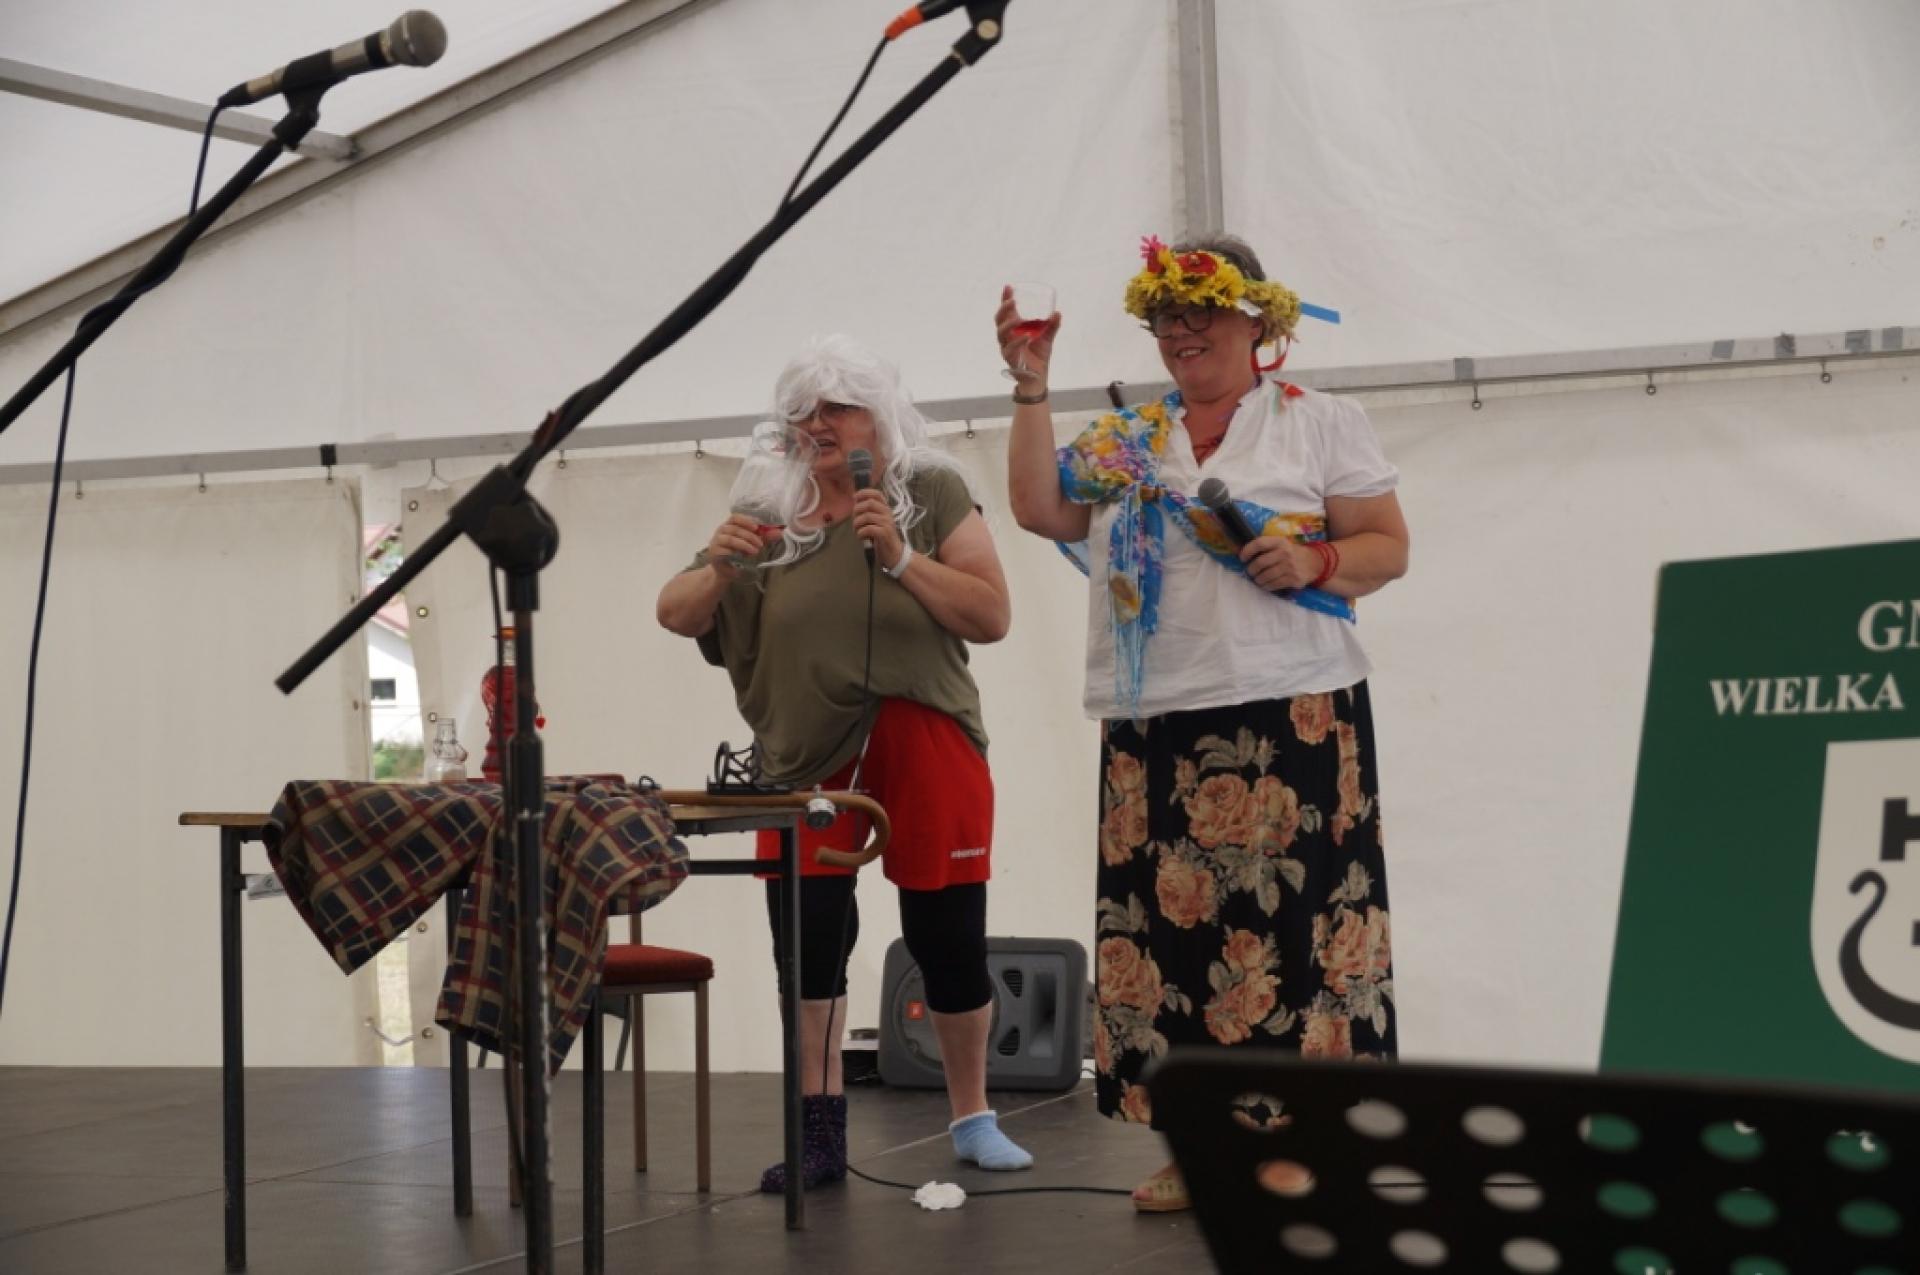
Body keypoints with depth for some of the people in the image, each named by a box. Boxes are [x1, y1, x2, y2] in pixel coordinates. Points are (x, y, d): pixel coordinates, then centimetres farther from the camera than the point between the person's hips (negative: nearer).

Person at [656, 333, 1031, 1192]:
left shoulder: (933, 495, 0)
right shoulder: (775, 517, 6)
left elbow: (990, 617, -7)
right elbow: (676, 614, 2)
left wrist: (899, 557, -18)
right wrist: (718, 569, -19)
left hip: (924, 743, -2)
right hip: (810, 755, 2)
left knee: (948, 934, 2)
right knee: (805, 928, -6)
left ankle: (973, 1118, 20)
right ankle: (818, 1132, 3)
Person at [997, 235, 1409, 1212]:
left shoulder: (1321, 424, 6)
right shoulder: (1124, 442, 17)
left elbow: (1387, 546, 3)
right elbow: (1040, 509, 6)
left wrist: (1316, 563, -16)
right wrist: (1031, 388, 2)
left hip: (1289, 716, -4)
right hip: (1153, 728, 4)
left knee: (1288, 918, -7)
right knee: (1171, 920, 1)